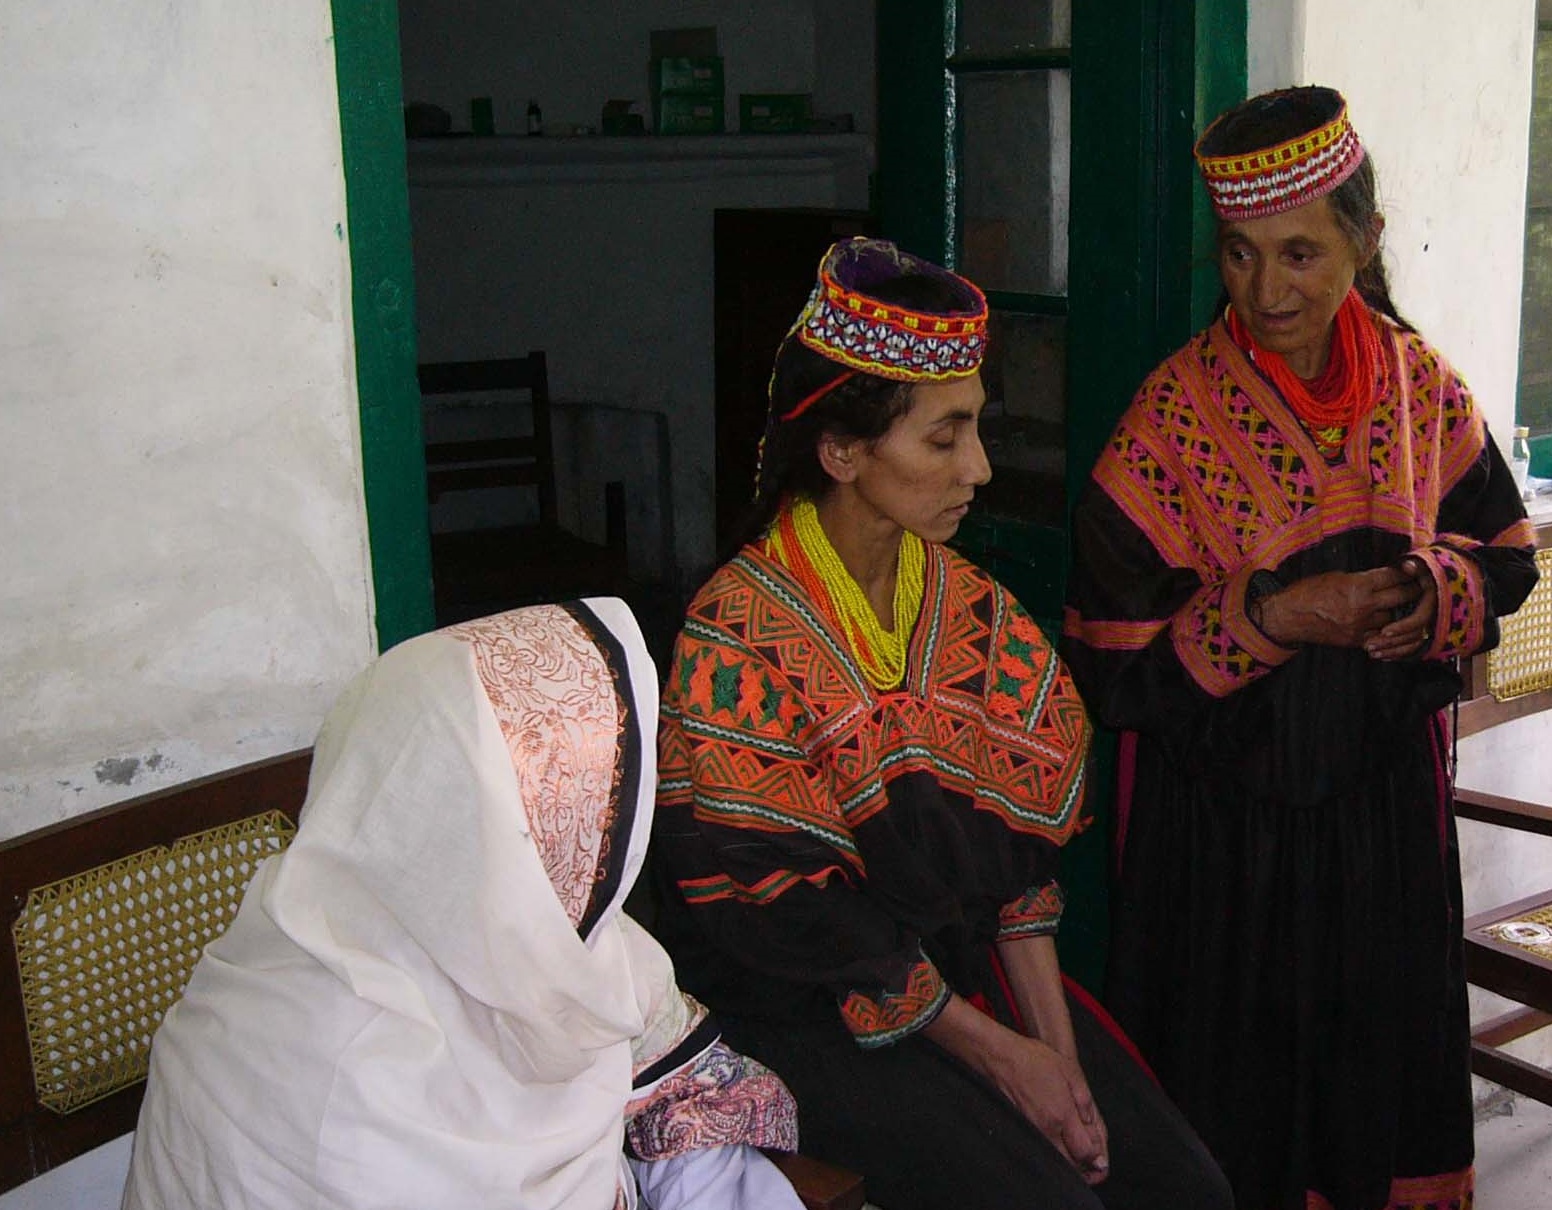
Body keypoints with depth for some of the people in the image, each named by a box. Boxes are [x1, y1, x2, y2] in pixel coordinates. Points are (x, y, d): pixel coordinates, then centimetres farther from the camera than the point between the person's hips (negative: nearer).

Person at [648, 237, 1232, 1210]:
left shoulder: (972, 607, 3)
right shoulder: (740, 643, -17)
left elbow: (1020, 844, 3)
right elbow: (787, 912, -17)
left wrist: (1055, 1041, -7)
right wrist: (995, 1052, -14)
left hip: (966, 959, 6)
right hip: (806, 1012, -6)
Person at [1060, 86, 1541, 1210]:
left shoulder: (1422, 384, -2)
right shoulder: (1176, 413, -14)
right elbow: (1110, 655, -13)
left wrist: (1438, 590, -11)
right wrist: (1270, 619, -24)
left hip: (1386, 792, 4)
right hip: (1225, 810, -3)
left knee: (1383, 1055, 17)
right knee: (1236, 1085, 10)